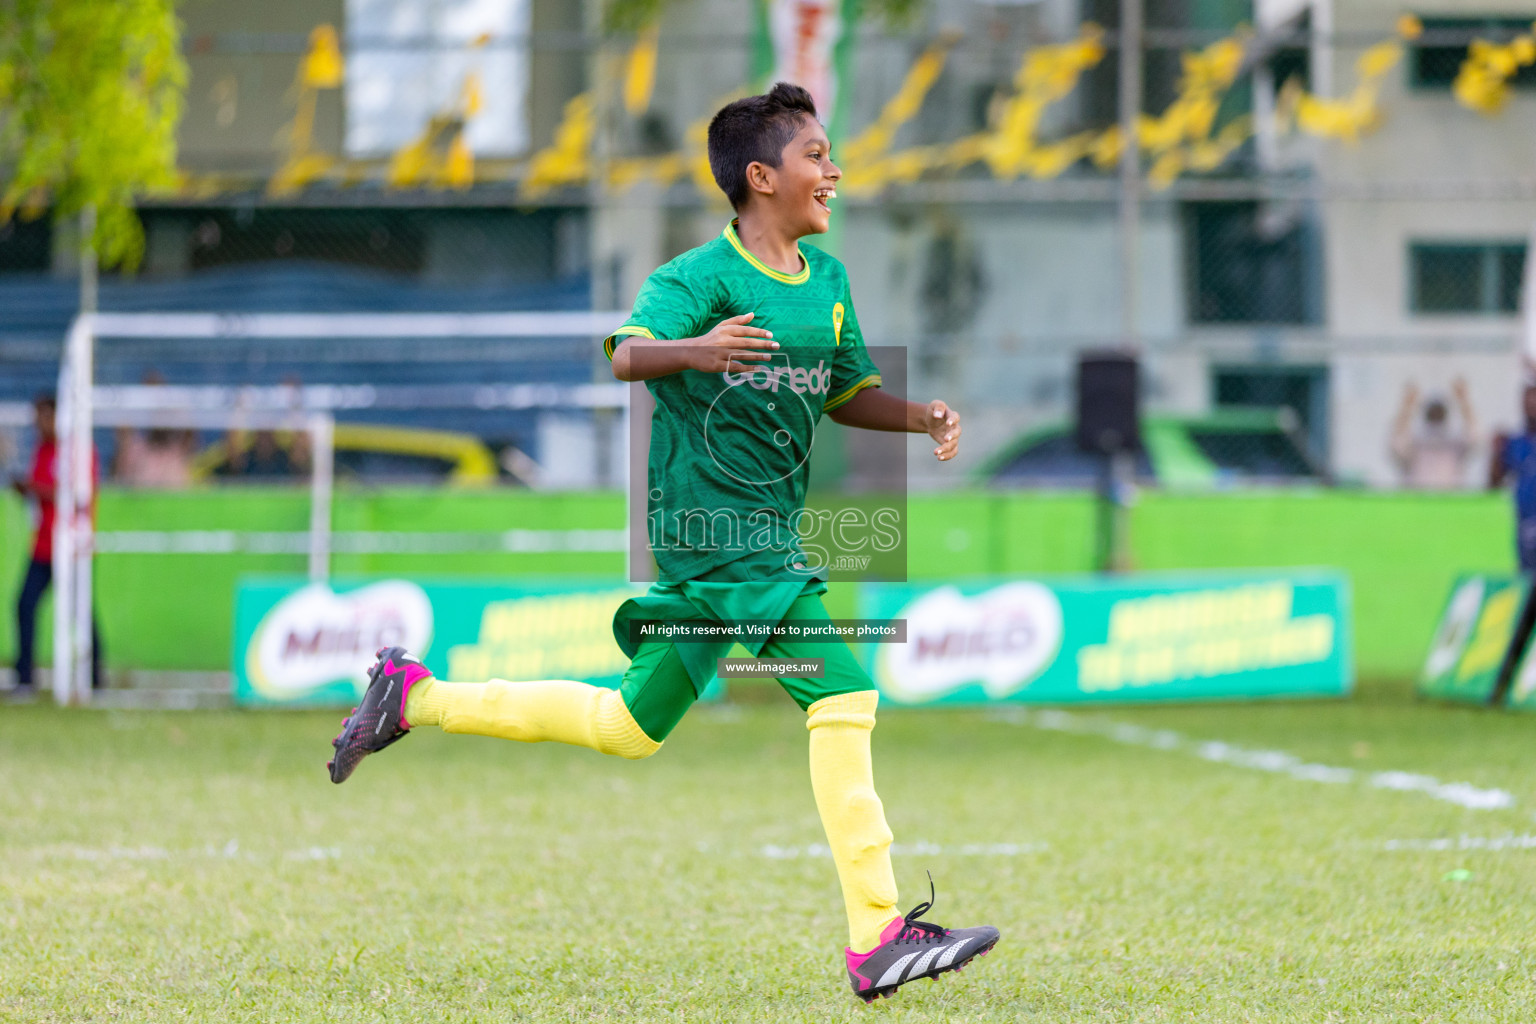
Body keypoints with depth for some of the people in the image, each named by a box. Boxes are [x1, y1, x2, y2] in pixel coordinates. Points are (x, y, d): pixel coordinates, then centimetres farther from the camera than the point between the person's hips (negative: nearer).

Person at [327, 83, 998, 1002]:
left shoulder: (828, 280, 12)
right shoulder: (706, 275, -13)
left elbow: (846, 394, 22)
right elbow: (626, 355, -26)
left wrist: (922, 416, 4)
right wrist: (694, 351, -46)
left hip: (765, 533, 9)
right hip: (717, 523, -9)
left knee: (632, 727, 16)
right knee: (842, 694, -17)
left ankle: (416, 698, 27)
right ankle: (878, 940, -18)